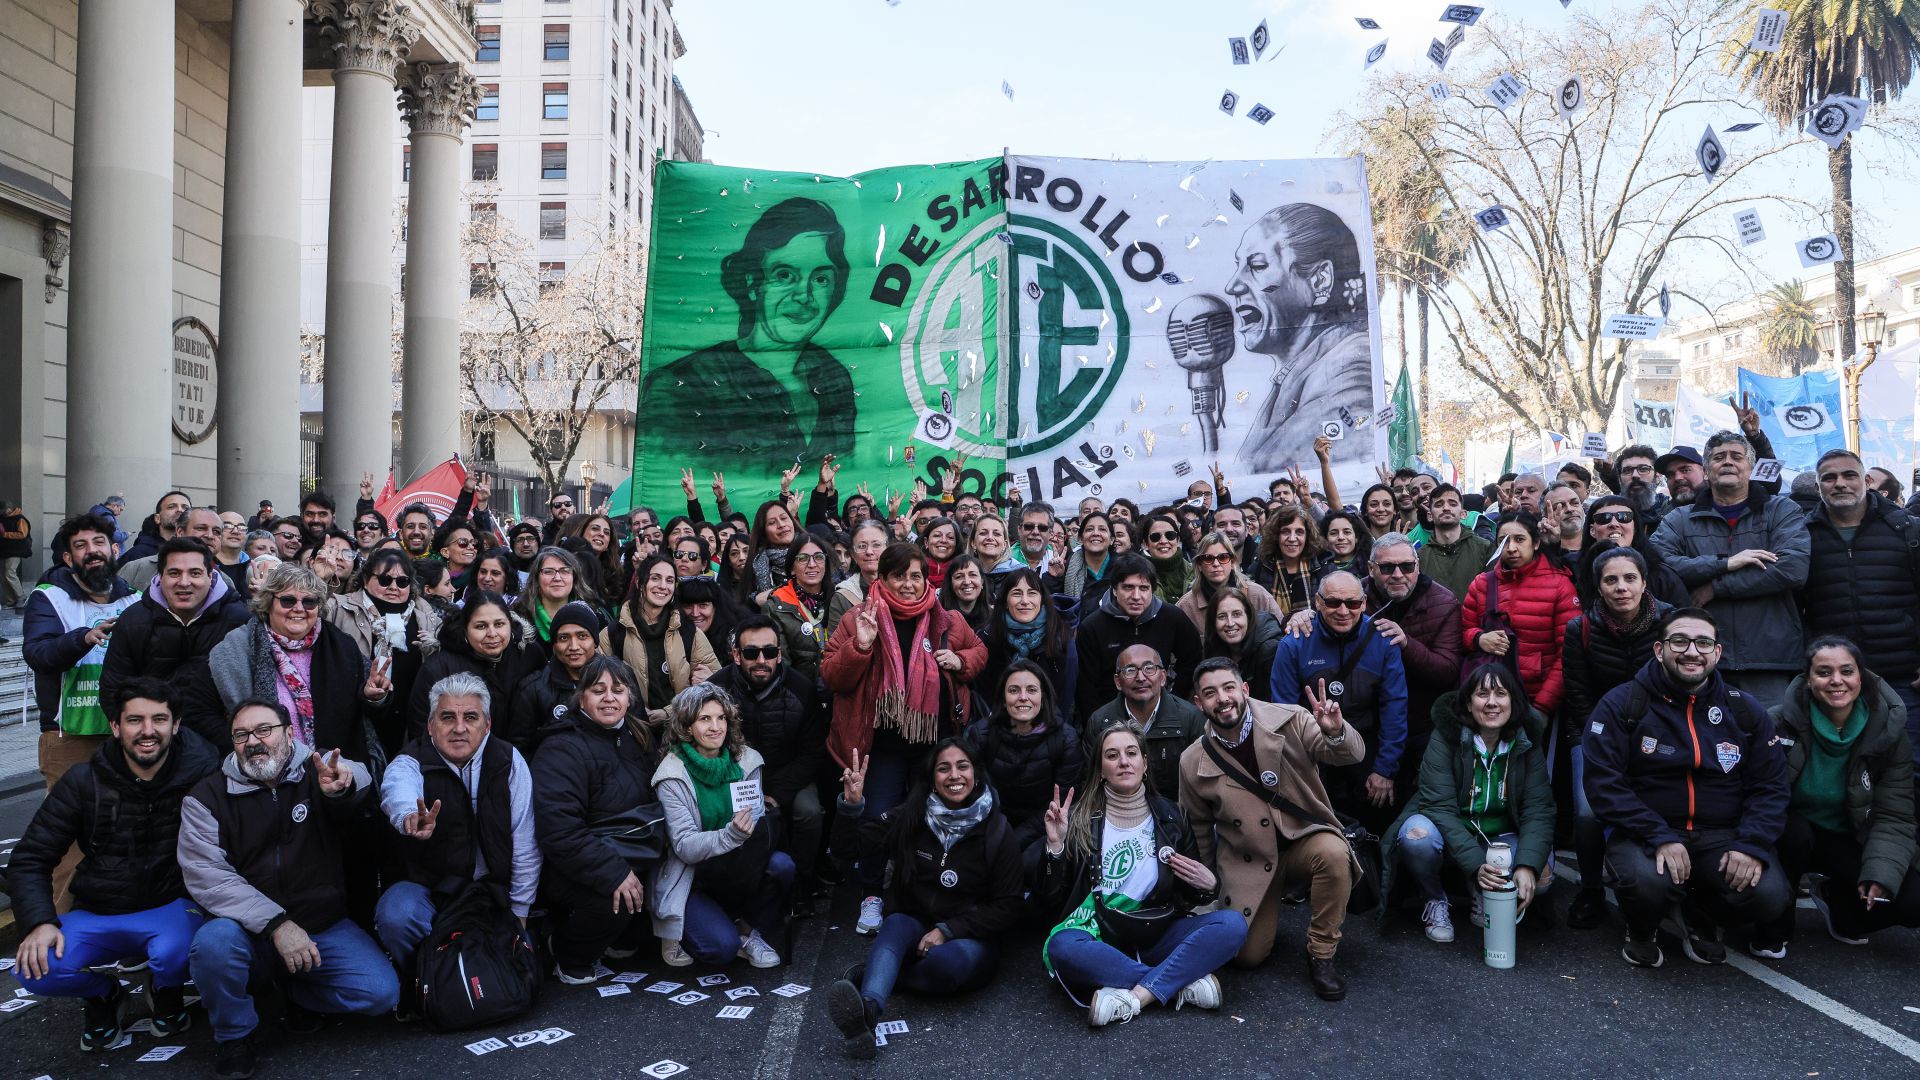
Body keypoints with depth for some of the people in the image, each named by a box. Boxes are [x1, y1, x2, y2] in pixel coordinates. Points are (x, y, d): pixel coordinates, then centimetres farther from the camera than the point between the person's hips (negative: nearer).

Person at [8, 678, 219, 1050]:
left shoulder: (203, 773, -13)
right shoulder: (84, 782, -4)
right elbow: (30, 859, -1)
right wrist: (39, 922, -15)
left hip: (172, 907, -3)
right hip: (98, 915, 3)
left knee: (175, 954, -34)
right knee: (36, 969, -23)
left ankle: (167, 991, 6)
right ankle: (102, 994, 13)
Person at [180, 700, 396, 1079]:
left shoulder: (318, 769, -2)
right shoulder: (206, 798, -3)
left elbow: (360, 782, -27)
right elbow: (206, 876, -14)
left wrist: (343, 784, -53)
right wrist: (275, 924, -25)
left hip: (325, 928, 1)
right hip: (250, 932, 0)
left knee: (381, 992, -18)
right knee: (214, 942, -33)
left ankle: (296, 990, 14)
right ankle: (233, 1034, -3)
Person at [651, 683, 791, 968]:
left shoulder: (746, 760, -2)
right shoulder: (673, 774, -13)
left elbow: (758, 823, -2)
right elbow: (684, 846, -19)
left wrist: (749, 830, -27)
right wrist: (730, 835, -37)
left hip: (740, 872, 4)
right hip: (692, 877, -3)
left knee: (781, 865, -27)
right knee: (722, 947, -26)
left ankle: (749, 930, -2)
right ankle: (679, 933, 8)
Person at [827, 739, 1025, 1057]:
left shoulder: (997, 832, -5)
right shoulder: (911, 816, 0)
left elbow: (1007, 908, -6)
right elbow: (849, 845, 1)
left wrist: (948, 931, -17)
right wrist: (852, 804, -19)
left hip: (970, 938, -2)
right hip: (913, 927, 2)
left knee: (951, 959, -37)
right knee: (896, 923, -33)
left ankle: (869, 976, -20)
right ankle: (868, 1009, -56)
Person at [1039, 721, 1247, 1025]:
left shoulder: (1170, 816, 6)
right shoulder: (1080, 820, 0)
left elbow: (1191, 896, 14)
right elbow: (1051, 901, -2)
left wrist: (1209, 886, -9)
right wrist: (1056, 846, -16)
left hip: (1158, 935, 2)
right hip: (1100, 937, -2)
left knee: (1233, 924, -22)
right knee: (1062, 946, -35)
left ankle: (1135, 996, -27)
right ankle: (1183, 983, -24)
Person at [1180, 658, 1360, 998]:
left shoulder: (1290, 721, -15)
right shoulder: (1193, 762, -10)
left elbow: (1352, 754, -20)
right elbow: (1199, 828, 6)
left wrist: (1336, 732, -43)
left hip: (1304, 839, -1)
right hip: (1248, 862, 1)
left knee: (1333, 853, -35)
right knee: (1248, 955, -6)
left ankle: (1321, 954, -12)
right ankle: (1268, 911, 31)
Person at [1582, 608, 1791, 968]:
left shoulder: (1746, 711, 8)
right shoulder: (1621, 705, -5)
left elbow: (1770, 788, 5)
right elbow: (1604, 784, -11)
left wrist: (1752, 845, -13)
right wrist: (1659, 838, -23)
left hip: (1721, 835, 4)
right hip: (1644, 832, -3)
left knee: (1769, 896, -23)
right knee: (1647, 884, -34)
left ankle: (1698, 920, 14)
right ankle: (1641, 932, 6)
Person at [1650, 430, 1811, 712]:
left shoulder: (1782, 511, 10)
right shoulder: (1679, 521, 12)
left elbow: (1793, 567, -8)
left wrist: (1715, 588, -9)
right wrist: (1726, 563, -16)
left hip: (1769, 658, 0)